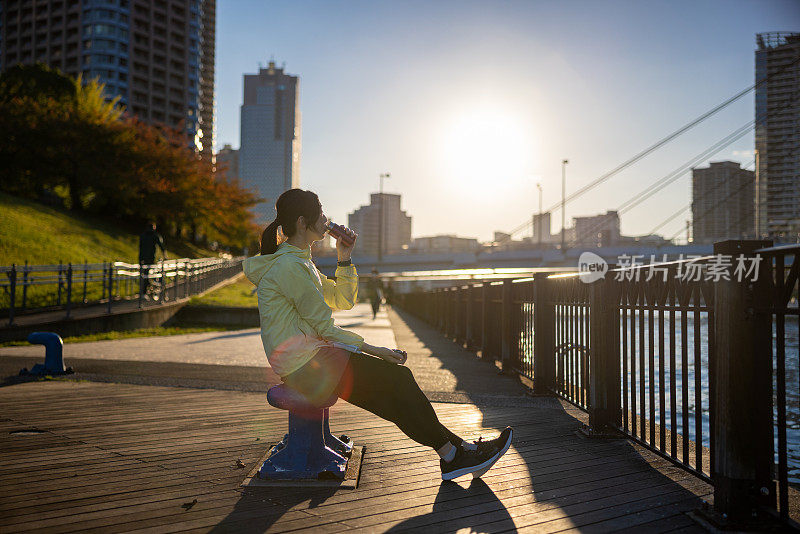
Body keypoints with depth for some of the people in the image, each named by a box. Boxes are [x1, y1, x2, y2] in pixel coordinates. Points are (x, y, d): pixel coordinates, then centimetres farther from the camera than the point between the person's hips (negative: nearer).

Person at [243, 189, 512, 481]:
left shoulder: (298, 260, 15)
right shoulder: (289, 266, -17)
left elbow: (343, 300, 18)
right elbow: (324, 328, -17)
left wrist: (344, 259, 5)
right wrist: (371, 349, -10)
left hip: (313, 355, 9)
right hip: (304, 365, -9)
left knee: (398, 377, 1)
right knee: (395, 379, -10)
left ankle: (457, 450, 4)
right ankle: (453, 453, 3)